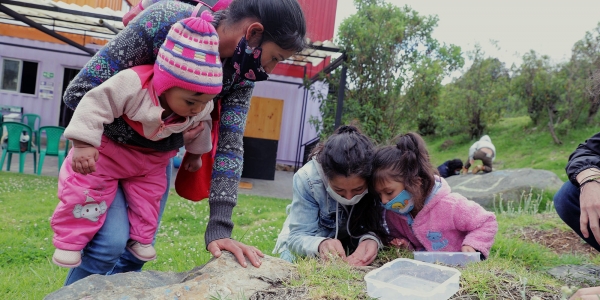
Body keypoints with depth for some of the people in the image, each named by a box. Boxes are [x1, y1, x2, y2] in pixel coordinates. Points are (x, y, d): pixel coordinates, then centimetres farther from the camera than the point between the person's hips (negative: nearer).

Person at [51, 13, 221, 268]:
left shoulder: (201, 107, -20)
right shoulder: (133, 84, -41)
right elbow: (96, 104, -38)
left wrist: (195, 153, 17)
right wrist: (84, 144, -43)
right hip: (108, 150, -5)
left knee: (149, 196, 10)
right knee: (86, 190, -7)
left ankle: (140, 238, 30)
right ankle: (69, 241, 9)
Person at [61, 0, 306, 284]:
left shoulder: (243, 72, -15)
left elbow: (229, 145, -15)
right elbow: (79, 92, -28)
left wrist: (219, 227, -23)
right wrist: (159, 138, -29)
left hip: (159, 152, 5)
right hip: (108, 142, -4)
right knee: (111, 240, -15)